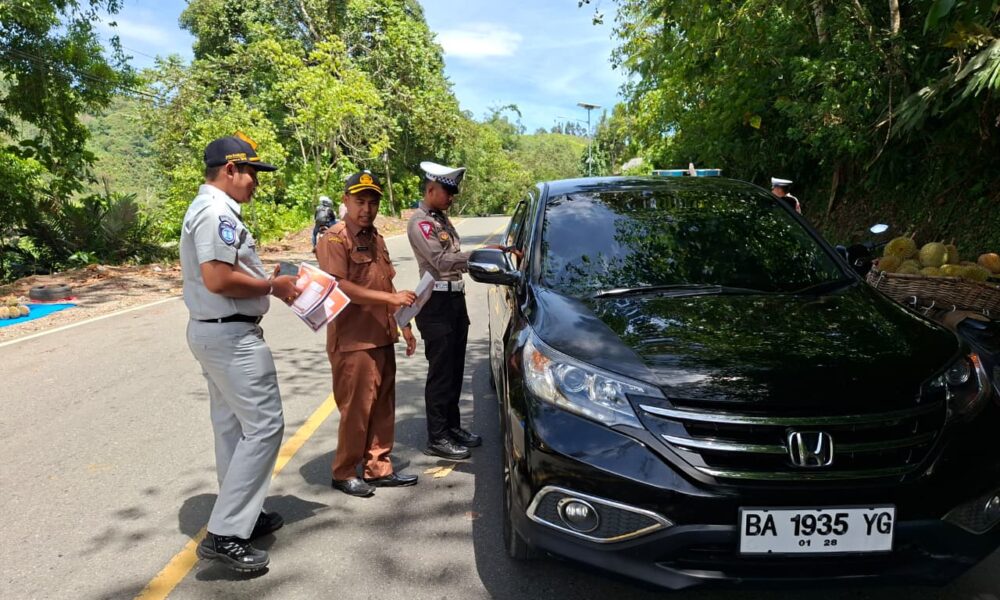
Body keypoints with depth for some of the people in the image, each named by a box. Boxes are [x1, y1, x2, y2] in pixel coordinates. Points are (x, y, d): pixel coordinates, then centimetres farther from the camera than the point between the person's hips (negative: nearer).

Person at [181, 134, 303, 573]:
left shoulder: (207, 208, 15)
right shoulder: (218, 212, -18)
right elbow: (218, 279, -28)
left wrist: (270, 283, 8)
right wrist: (271, 286, -15)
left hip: (213, 331, 11)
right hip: (231, 335, -11)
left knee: (232, 426, 17)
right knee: (264, 426, -7)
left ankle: (243, 515, 29)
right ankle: (224, 534, -3)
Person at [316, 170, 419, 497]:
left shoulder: (375, 239, 17)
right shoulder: (335, 239, -9)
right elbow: (339, 286, -21)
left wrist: (404, 325, 19)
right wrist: (391, 297, -22)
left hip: (382, 338, 8)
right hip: (353, 341, -8)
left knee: (383, 407, 12)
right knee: (356, 409, -1)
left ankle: (379, 468, 24)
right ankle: (344, 473, 15)